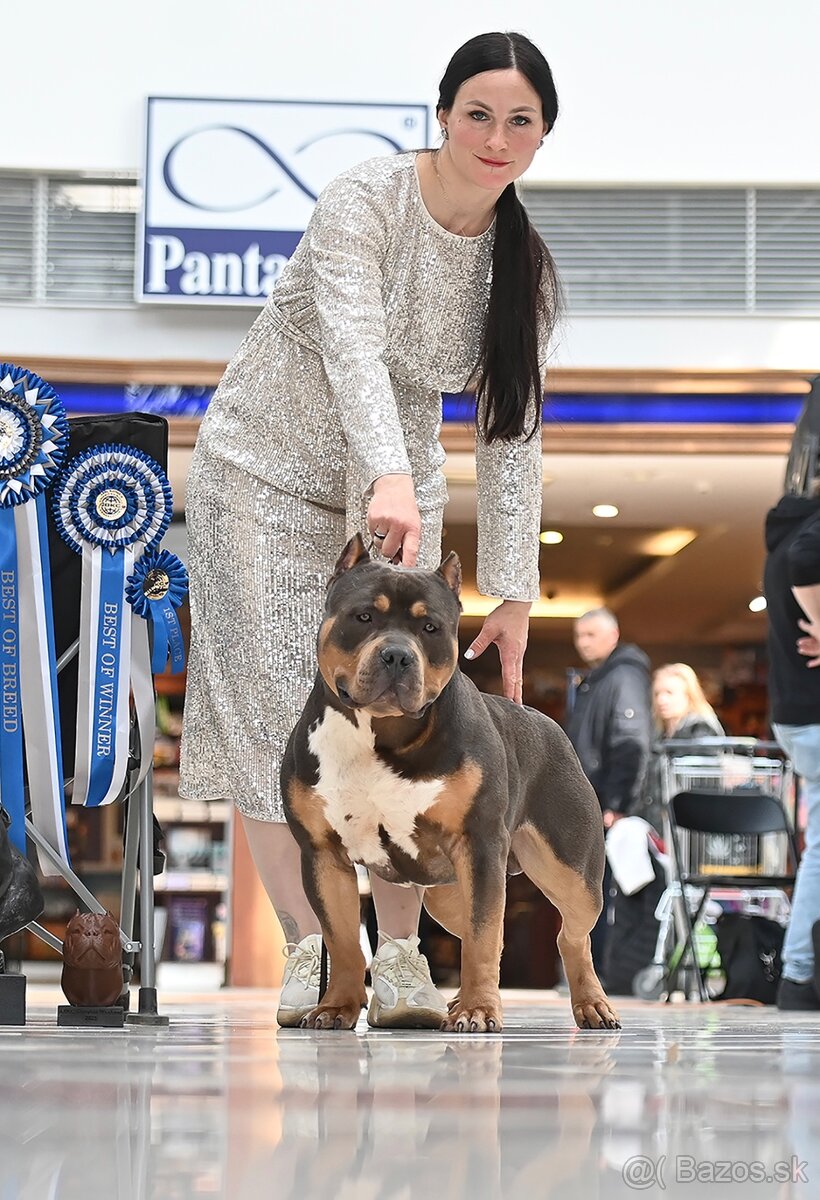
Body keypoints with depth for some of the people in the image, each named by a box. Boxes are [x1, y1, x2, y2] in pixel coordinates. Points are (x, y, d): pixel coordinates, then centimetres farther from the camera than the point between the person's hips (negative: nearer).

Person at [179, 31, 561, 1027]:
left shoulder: (524, 267, -7)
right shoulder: (365, 201, -21)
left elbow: (512, 431, -6)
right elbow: (351, 345, -36)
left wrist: (514, 592, -11)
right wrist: (390, 477, -53)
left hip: (399, 484, 4)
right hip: (268, 466, -4)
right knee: (278, 709, -9)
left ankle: (400, 962, 1)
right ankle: (309, 956, -3)